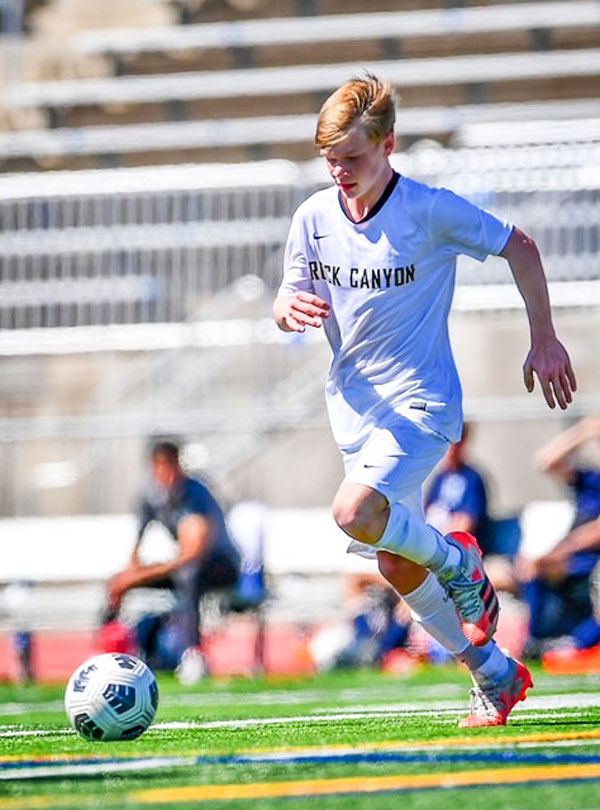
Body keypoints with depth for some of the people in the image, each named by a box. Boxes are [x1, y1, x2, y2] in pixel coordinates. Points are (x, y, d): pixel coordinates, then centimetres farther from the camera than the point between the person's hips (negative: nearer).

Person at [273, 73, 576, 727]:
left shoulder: (430, 211, -14)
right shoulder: (314, 218, -1)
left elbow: (519, 248, -3)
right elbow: (289, 302, 7)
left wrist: (544, 341, -1)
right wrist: (290, 309, -18)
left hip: (420, 402, -6)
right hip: (354, 408, 6)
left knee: (355, 513, -30)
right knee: (395, 565, 7)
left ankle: (457, 561, -1)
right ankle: (495, 676, 24)